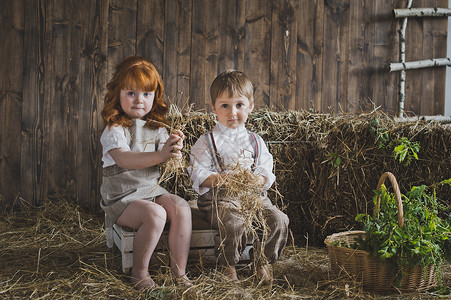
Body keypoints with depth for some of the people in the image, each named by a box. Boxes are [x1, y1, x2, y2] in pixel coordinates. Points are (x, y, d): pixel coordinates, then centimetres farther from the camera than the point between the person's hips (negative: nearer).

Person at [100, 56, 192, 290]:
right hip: (121, 197, -5)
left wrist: (174, 151, -25)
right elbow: (124, 159, -29)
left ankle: (179, 272, -10)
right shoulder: (114, 129, -10)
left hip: (152, 190, 5)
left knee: (181, 208, -20)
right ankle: (139, 273, -9)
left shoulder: (157, 128, 7)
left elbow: (167, 164, 0)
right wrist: (160, 155, -41)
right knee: (155, 215, -29)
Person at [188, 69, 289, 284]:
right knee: (234, 225, -31)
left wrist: (257, 179, -13)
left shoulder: (255, 141, 15)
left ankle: (263, 262, 4)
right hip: (219, 198, -4)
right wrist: (221, 179, -22)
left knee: (278, 220, -18)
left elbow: (266, 171, 11)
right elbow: (197, 173, -4)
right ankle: (227, 265, -3)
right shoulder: (207, 141, 4)